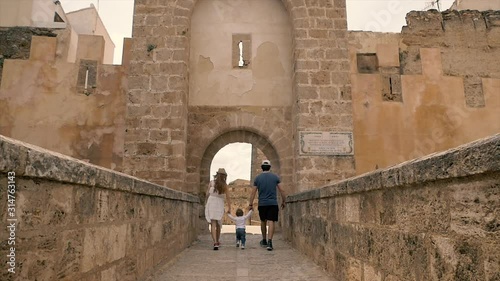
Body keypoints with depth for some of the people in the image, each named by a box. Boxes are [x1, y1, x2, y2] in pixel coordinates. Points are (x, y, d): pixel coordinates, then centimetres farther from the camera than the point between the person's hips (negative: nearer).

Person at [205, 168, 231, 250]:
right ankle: (217, 241, 33)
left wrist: (205, 203, 16)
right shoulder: (224, 185, -2)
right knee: (218, 224, 18)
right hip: (219, 205, 1)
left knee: (213, 224, -5)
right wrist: (229, 208, 0)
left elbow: (207, 194, 4)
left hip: (211, 203, -1)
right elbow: (227, 197, -4)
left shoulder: (211, 183, 0)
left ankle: (215, 242, -19)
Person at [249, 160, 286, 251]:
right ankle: (269, 241, -16)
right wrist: (283, 202, 12)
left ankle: (264, 241, 29)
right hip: (273, 203, -1)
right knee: (271, 222, -3)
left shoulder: (258, 178, 2)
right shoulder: (275, 177, 2)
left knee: (263, 221, 17)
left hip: (262, 204, 1)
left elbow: (253, 193, 1)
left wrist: (251, 204, 6)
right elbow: (282, 191, 1)